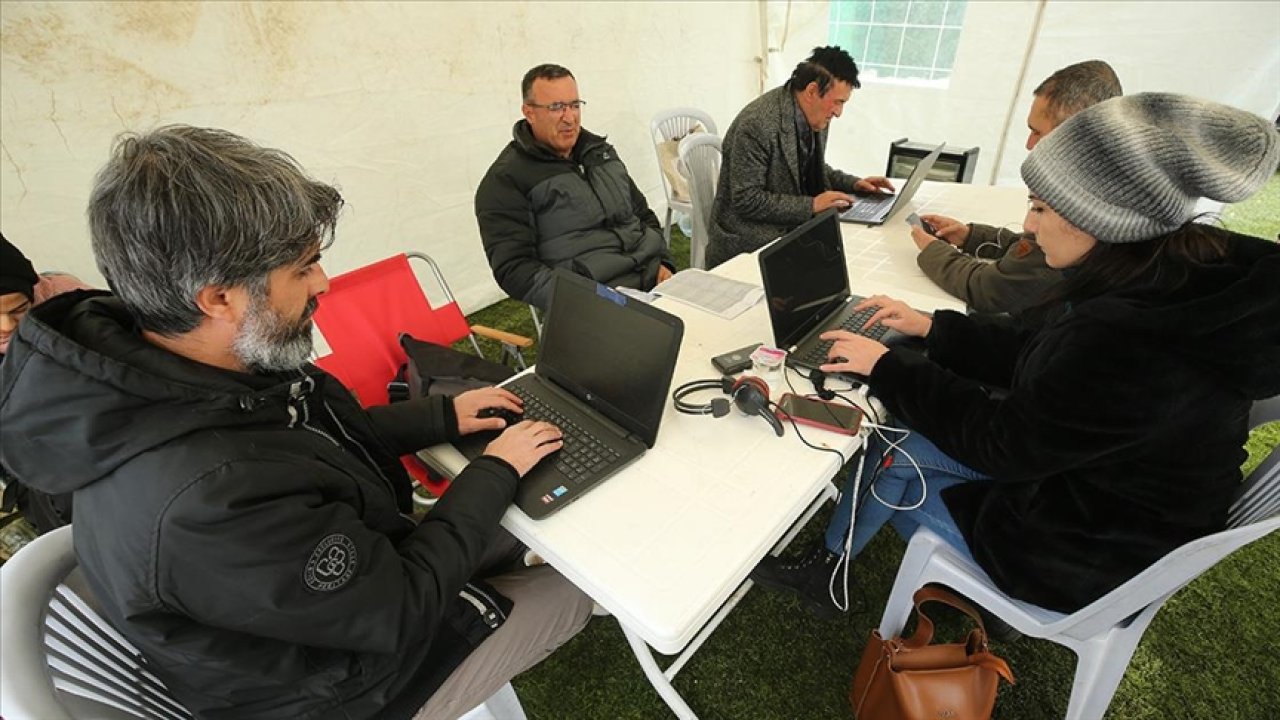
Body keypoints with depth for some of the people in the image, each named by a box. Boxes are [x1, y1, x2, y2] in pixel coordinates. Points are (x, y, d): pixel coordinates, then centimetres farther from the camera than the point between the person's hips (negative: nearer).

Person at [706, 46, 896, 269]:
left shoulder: (815, 116, 3)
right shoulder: (757, 125, -22)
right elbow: (746, 200, -23)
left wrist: (852, 183, 4)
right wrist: (811, 205, -23)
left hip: (793, 228, 8)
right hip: (749, 241, -8)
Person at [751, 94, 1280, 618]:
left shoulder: (1127, 340, -38)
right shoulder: (1185, 272, -8)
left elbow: (1000, 441, -24)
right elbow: (1037, 358, 4)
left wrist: (887, 367, -16)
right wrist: (930, 327, 3)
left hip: (1087, 554, -8)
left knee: (894, 456, 1)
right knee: (897, 445, 2)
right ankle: (826, 565, 20)